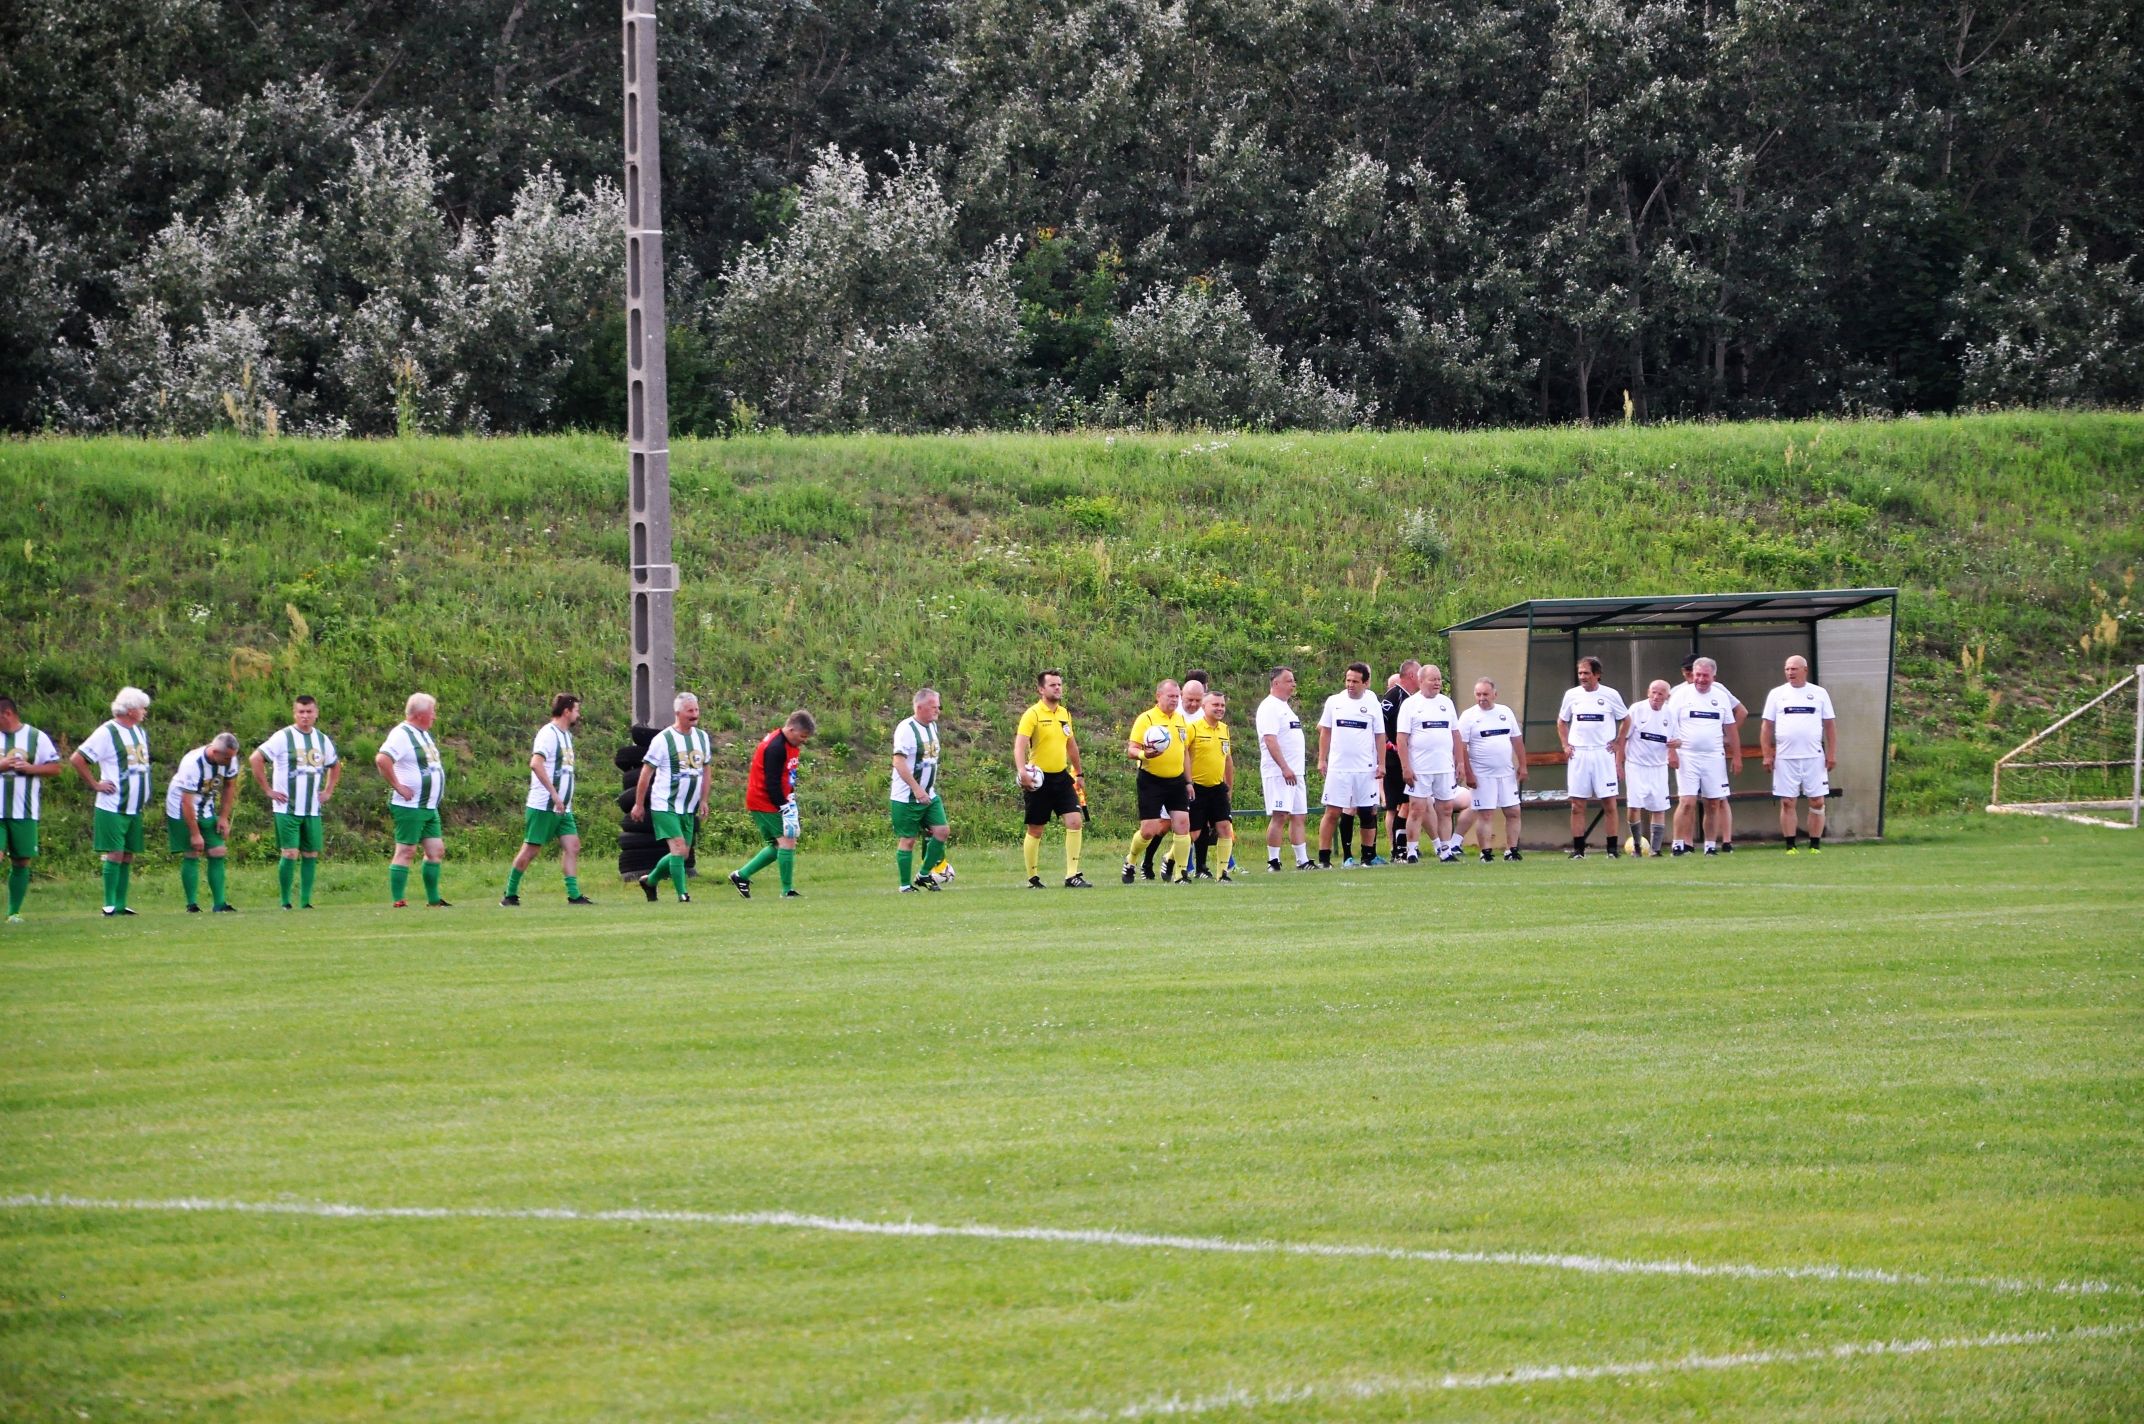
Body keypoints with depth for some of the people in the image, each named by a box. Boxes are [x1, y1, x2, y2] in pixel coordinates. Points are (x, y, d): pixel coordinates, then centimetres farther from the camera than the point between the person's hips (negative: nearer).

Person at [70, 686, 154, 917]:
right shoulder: (107, 733, -11)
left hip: (135, 808, 8)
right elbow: (76, 759, -14)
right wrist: (95, 784, -11)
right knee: (115, 854, -8)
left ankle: (120, 905, 10)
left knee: (128, 855, 7)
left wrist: (145, 795, 18)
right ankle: (109, 905, -4)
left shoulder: (140, 732, 14)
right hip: (113, 808, -7)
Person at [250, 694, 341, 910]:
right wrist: (268, 790, -10)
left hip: (313, 810, 5)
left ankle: (305, 902, 9)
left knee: (311, 854, 4)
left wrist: (328, 791, 17)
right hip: (287, 809, -5)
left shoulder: (323, 740, 12)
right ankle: (285, 903, -3)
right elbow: (255, 759, -11)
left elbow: (335, 766, 30)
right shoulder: (283, 737, -6)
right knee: (290, 854, -9)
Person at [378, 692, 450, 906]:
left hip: (429, 807, 9)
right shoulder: (402, 734, -15)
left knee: (436, 850, 10)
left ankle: (434, 900, 17)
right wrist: (398, 786, -23)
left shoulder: (424, 734, 17)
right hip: (410, 806, -9)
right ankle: (398, 902, -6)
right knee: (406, 851, -8)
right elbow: (382, 759, -29)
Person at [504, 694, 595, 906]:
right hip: (543, 806, -9)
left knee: (572, 846, -1)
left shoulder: (566, 735, 16)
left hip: (563, 807, 9)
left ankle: (574, 895, -3)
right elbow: (536, 763, -26)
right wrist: (554, 793, -28)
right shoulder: (548, 734, -13)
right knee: (530, 849, -3)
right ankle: (510, 895, 7)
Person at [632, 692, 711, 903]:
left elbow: (705, 769, 20)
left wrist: (703, 800, 15)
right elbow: (646, 772, -6)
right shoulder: (663, 739, -11)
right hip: (665, 806, -7)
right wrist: (639, 804, -4)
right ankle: (683, 894, -10)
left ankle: (650, 880, 31)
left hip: (688, 808, 7)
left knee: (682, 854, 10)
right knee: (679, 849, -15)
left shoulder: (702, 737, 8)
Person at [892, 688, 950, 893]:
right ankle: (905, 885, 7)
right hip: (906, 797, -8)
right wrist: (917, 789, -26)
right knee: (908, 839, -2)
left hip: (928, 795, 8)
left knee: (941, 830, -1)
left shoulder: (932, 726, 11)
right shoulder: (906, 729, -16)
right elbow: (898, 762, -23)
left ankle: (925, 875, 14)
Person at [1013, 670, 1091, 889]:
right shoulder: (1033, 715, -11)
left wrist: (1079, 773, 27)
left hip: (1061, 777, 6)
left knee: (1075, 821, -7)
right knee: (1036, 831, 3)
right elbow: (1019, 745, -22)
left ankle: (1072, 876, -4)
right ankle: (1033, 878, 16)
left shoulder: (1064, 714, 11)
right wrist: (1022, 771, -37)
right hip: (1040, 780, -6)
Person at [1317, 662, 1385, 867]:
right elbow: (1325, 732, 11)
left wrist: (1381, 764, 1)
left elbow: (1379, 735, 7)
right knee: (1332, 812, -4)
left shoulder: (1372, 704, 4)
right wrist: (1322, 760, 6)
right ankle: (1323, 857, -2)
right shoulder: (1334, 702, 5)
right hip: (1338, 768, -1)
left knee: (1368, 812, 4)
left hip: (1365, 769, 1)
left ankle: (1368, 855, 14)